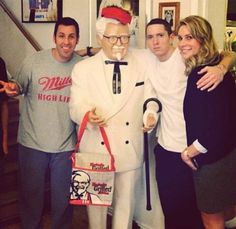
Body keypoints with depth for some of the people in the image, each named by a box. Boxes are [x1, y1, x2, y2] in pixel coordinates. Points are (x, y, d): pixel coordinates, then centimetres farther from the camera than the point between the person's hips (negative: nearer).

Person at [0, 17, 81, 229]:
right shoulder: (34, 61, -9)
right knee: (31, 192, 16)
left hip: (65, 145, 1)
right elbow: (20, 87, 4)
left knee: (63, 196, 16)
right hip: (32, 142, 0)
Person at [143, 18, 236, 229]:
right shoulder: (150, 63, 5)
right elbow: (150, 95, 9)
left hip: (194, 148, -5)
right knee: (169, 206, 17)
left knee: (194, 206, 10)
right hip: (165, 147, 5)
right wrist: (150, 115, -10)